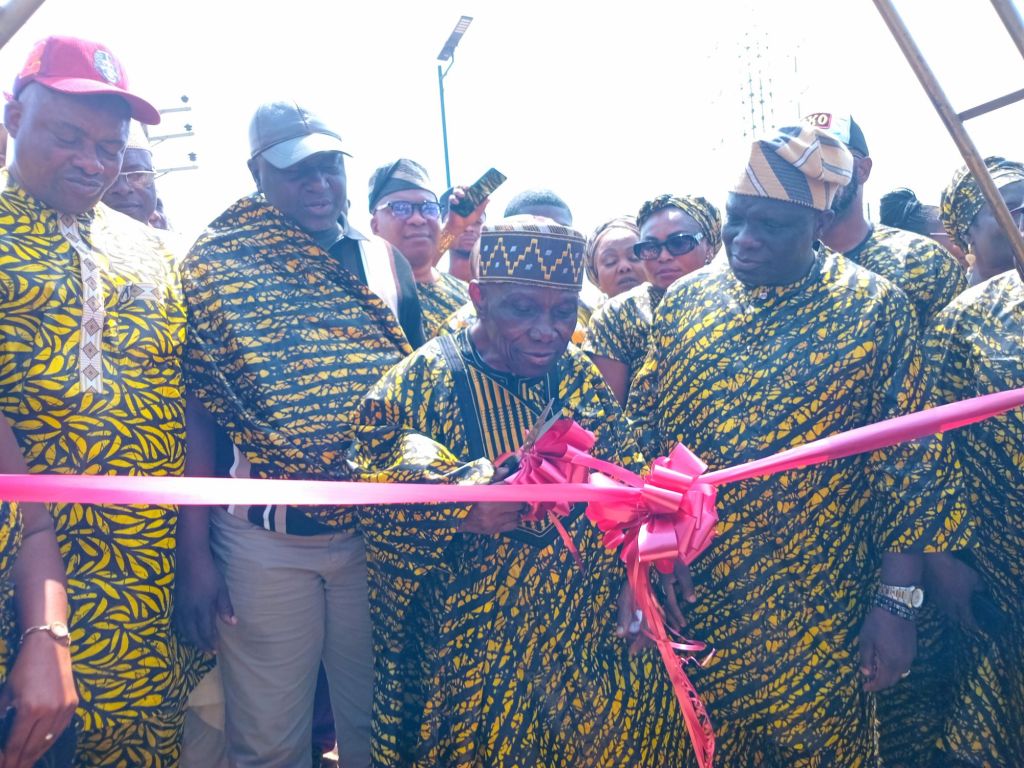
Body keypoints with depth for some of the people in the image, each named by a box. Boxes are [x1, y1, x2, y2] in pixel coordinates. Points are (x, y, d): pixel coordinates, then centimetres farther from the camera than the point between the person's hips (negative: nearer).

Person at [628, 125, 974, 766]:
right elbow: (642, 436, 2)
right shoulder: (685, 298, 0)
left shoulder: (877, 309, -7)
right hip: (690, 600, 3)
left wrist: (898, 603, -9)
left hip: (817, 613, -2)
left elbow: (907, 468, -7)